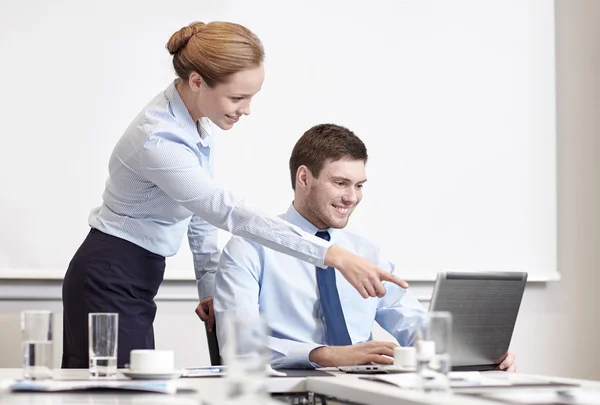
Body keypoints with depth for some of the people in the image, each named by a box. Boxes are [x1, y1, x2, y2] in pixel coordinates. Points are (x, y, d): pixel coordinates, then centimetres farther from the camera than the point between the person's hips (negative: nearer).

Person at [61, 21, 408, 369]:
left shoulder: (198, 118, -1)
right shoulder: (159, 141, -28)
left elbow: (202, 208, 10)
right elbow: (230, 213, -31)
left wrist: (210, 284, 8)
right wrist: (335, 256, -34)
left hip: (139, 277, 9)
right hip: (110, 281, -9)